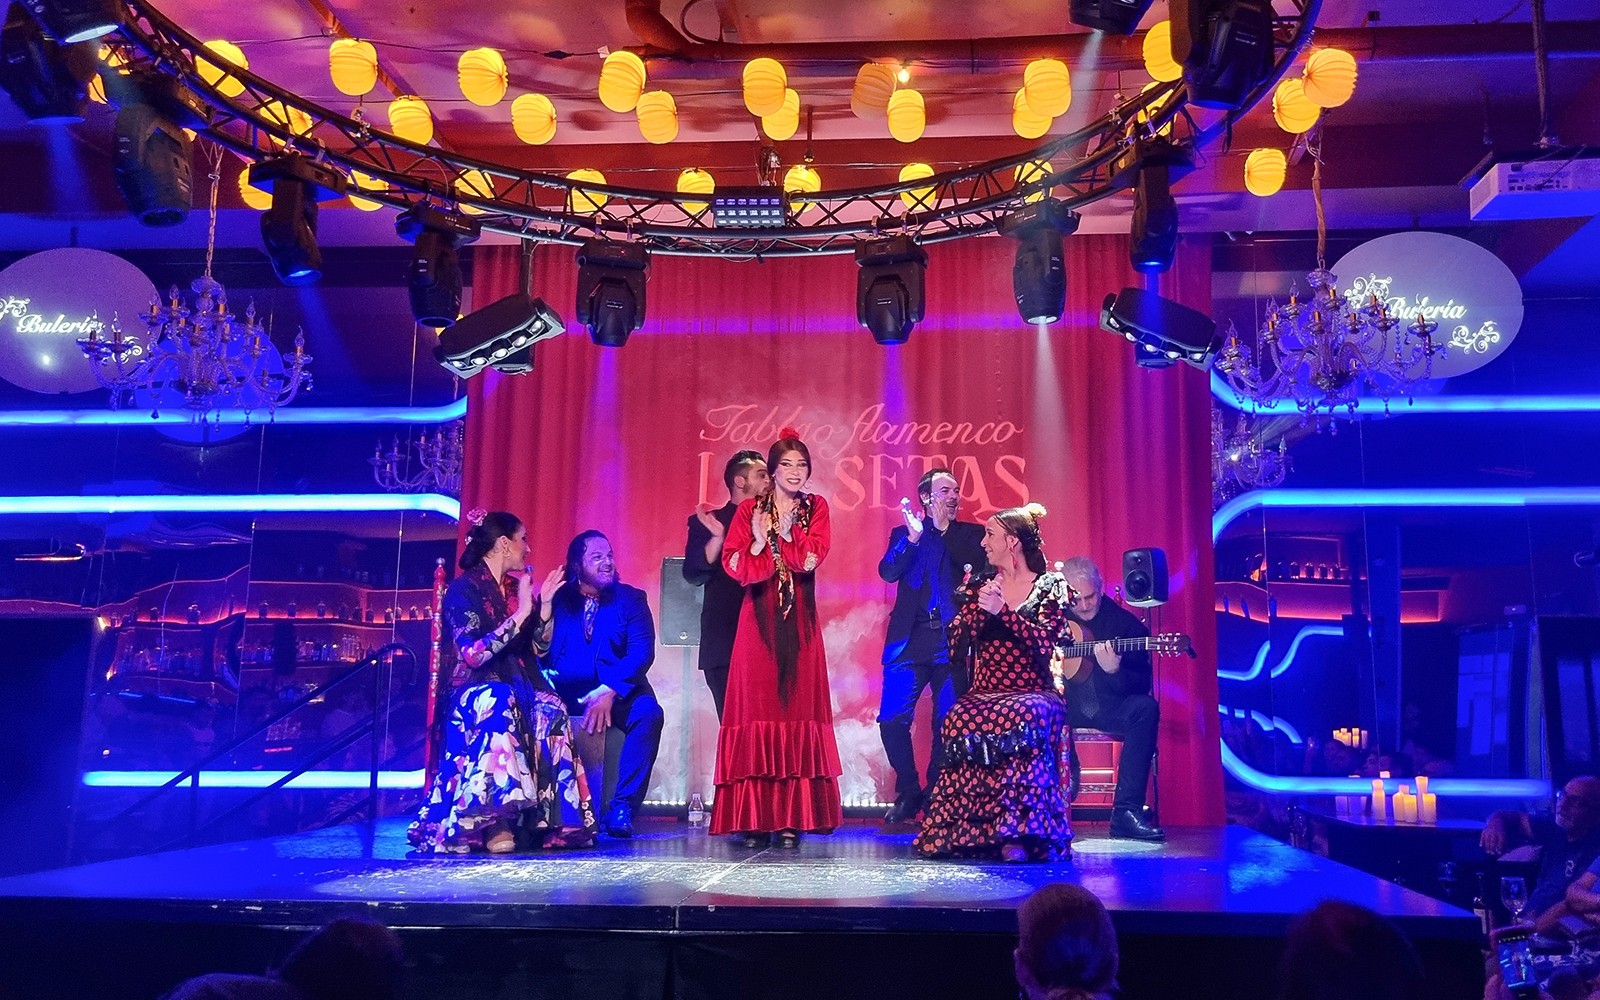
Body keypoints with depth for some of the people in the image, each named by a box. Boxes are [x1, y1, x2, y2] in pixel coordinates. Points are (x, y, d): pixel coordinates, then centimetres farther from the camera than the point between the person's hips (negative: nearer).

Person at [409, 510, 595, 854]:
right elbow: (472, 654, -20)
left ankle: (551, 819, -31)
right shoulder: (464, 588, -6)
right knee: (499, 705, -40)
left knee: (550, 710, -29)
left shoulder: (514, 587, 15)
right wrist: (521, 613, -19)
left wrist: (545, 604, 4)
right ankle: (494, 821, -41)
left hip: (517, 688, 5)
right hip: (477, 692, -5)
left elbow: (538, 649, 16)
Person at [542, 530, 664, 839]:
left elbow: (642, 652, -6)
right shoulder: (557, 599, 9)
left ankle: (621, 807, -23)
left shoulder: (630, 599, 8)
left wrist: (610, 691, -21)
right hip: (562, 692, 0)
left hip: (617, 693, 0)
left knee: (649, 712, -30)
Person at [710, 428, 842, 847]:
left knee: (798, 709, -2)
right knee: (755, 710, -4)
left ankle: (792, 817, 1)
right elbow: (733, 563, -4)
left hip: (800, 622, 1)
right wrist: (760, 541, -15)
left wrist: (780, 533, -11)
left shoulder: (815, 508, 10)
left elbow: (813, 557, -6)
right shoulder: (749, 510, 8)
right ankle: (752, 817, -1)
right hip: (758, 620, -1)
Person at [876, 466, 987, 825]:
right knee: (892, 719, -6)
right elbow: (887, 572, -5)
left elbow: (983, 569, -4)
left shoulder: (972, 534, 13)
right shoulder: (903, 533, 12)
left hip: (953, 640, 0)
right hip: (910, 640, 0)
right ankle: (909, 792, 12)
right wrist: (913, 536, -15)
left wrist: (944, 527, -9)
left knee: (948, 723, -3)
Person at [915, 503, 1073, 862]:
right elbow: (955, 648, 8)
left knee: (1024, 716, -40)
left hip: (1032, 694, -2)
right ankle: (967, 833, -27)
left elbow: (1045, 641, -9)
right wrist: (979, 608, -5)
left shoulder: (1050, 586, 7)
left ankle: (1017, 833, -37)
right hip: (982, 696, 3)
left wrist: (1001, 611, -16)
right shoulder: (980, 588, 17)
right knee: (962, 720, -35)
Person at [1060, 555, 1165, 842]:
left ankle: (1127, 811, -27)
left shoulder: (1126, 623, -1)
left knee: (1145, 708, -31)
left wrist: (1114, 671, -27)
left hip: (1105, 705, 1)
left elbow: (1142, 685, -5)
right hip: (1060, 702, 0)